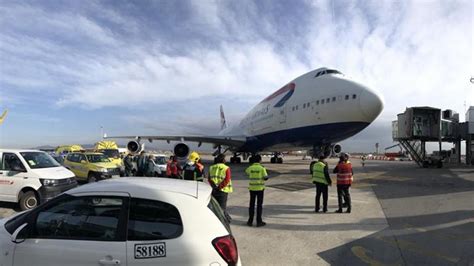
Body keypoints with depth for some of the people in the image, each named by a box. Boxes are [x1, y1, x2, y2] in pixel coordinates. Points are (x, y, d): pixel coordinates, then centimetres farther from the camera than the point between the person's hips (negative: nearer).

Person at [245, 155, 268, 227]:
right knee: (259, 205, 4)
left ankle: (250, 221, 14)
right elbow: (266, 178, -8)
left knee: (251, 204, 10)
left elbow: (246, 171, 23)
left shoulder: (250, 168, 0)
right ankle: (259, 221, 7)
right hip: (260, 188, -3)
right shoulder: (262, 168, -10)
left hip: (252, 188, 3)